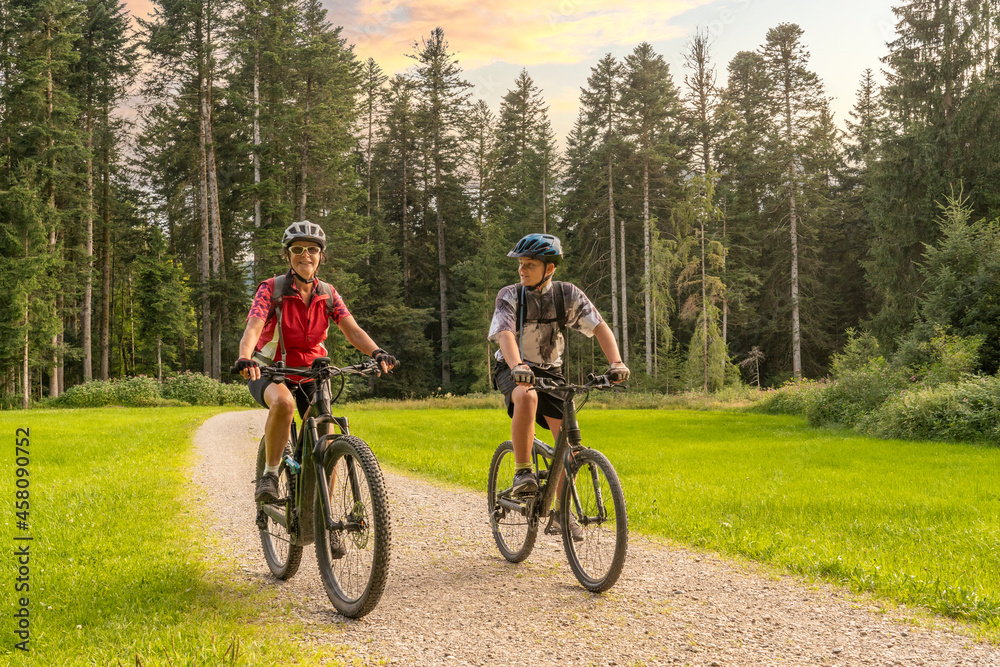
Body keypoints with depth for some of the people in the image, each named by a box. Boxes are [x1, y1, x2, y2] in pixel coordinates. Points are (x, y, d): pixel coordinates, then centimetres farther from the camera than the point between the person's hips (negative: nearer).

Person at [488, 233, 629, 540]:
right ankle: (522, 472, -23)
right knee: (527, 396, -38)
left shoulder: (568, 295, -8)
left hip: (549, 371, 3)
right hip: (514, 371, -3)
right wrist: (517, 366, -51)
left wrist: (616, 362, -31)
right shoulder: (510, 296, -15)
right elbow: (505, 333, -31)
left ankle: (561, 512, 6)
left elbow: (600, 327, -14)